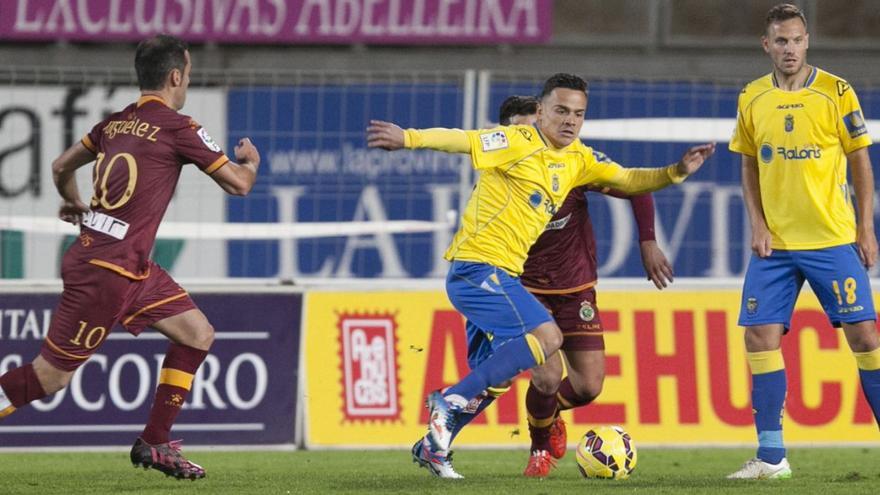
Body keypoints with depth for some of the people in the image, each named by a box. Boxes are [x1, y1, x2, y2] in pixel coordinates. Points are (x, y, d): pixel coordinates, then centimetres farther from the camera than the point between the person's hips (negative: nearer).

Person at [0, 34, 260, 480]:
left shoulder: (116, 123, 10)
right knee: (50, 376, -3)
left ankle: (154, 444, 11)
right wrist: (250, 160, 17)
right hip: (105, 271, -9)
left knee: (198, 334, 9)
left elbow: (61, 167, 23)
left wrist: (73, 204, 44)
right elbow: (237, 183, -6)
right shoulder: (178, 128, -12)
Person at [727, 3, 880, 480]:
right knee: (760, 336, -5)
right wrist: (756, 223, 2)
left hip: (833, 241, -3)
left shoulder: (836, 93, -3)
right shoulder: (752, 99, 6)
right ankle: (771, 456, 2)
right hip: (775, 243, 3)